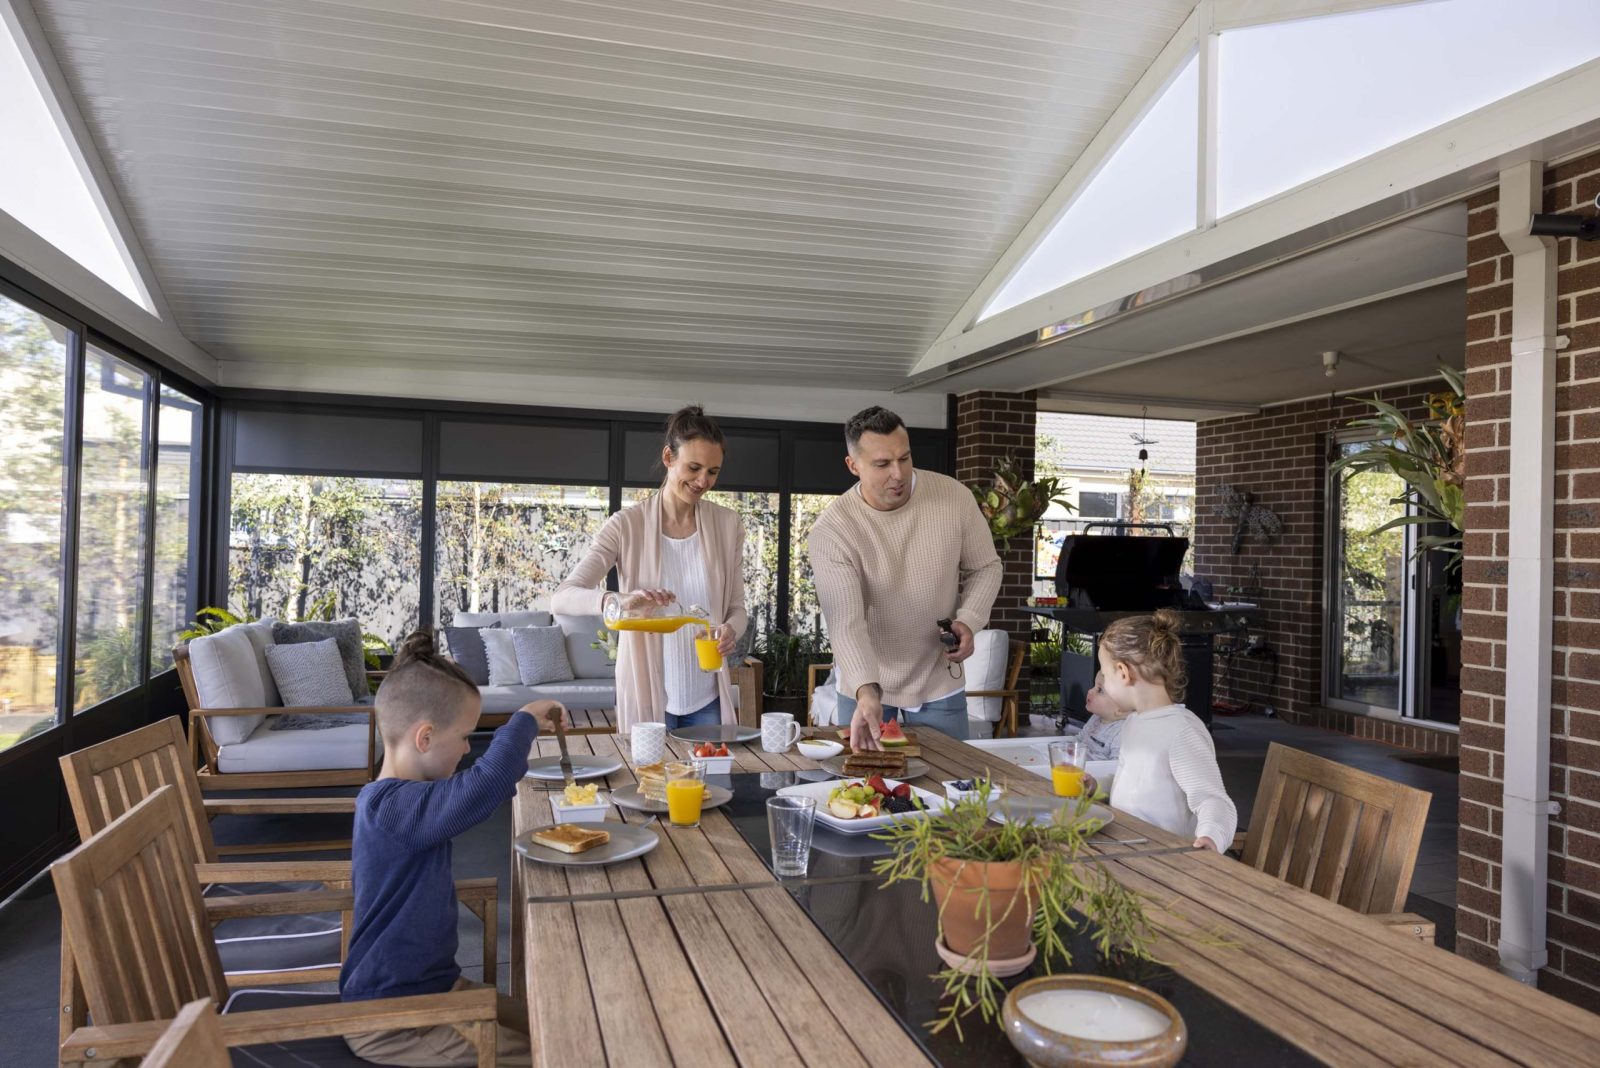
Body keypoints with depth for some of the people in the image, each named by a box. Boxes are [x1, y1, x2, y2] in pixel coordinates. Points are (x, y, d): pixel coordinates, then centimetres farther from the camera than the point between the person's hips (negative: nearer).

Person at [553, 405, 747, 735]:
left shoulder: (728, 524, 1)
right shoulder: (627, 525, -8)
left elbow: (737, 607, 7)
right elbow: (562, 597, -16)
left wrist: (731, 630, -17)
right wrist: (619, 600, -35)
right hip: (646, 695, -3)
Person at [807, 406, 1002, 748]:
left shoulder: (955, 496, -10)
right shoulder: (830, 531, -19)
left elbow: (985, 567, 4)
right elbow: (846, 623, -26)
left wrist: (968, 621, -13)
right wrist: (867, 693, -40)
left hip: (941, 685, 2)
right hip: (865, 691, -2)